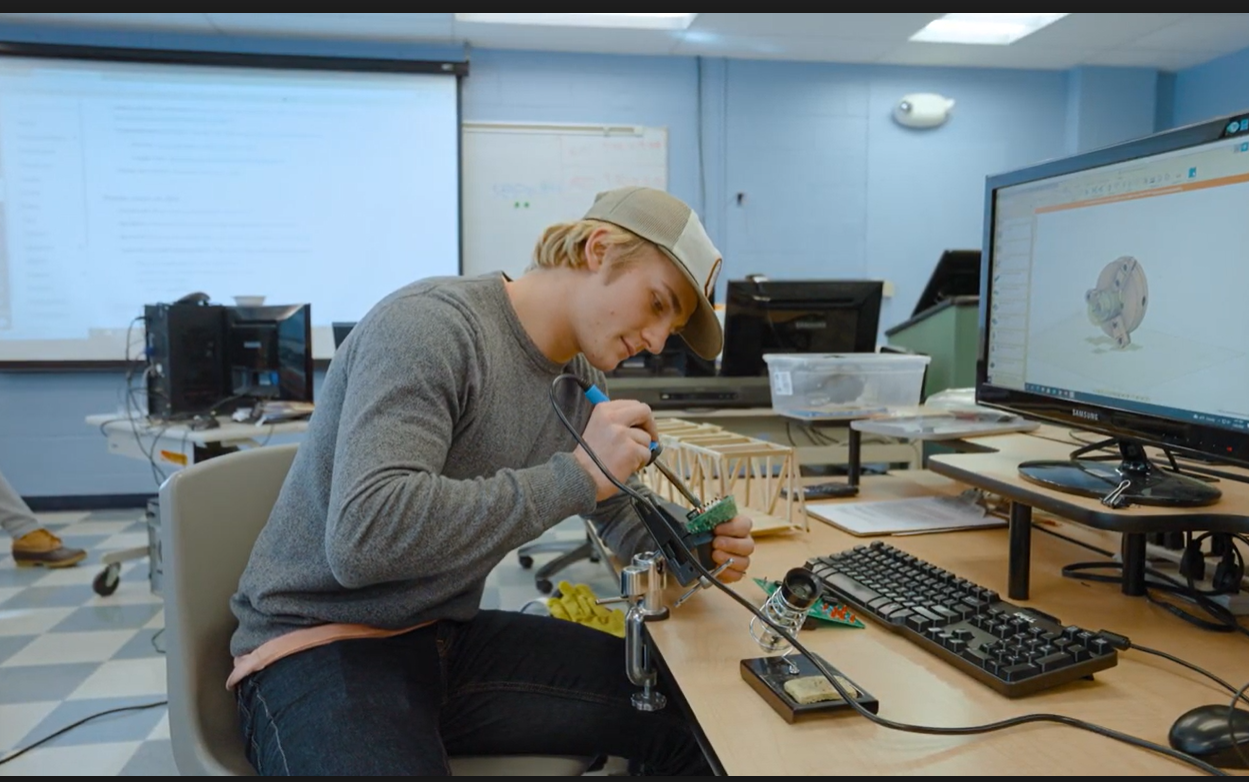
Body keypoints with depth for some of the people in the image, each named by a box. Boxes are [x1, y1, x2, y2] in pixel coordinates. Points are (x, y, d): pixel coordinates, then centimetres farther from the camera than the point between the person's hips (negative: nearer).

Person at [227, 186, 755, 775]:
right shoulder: (430, 324, -21)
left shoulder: (579, 377, 4)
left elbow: (622, 511, 18)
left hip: (451, 638, 7)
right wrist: (574, 475, -28)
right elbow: (363, 536, -33)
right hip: (321, 648, -7)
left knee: (690, 716, -1)